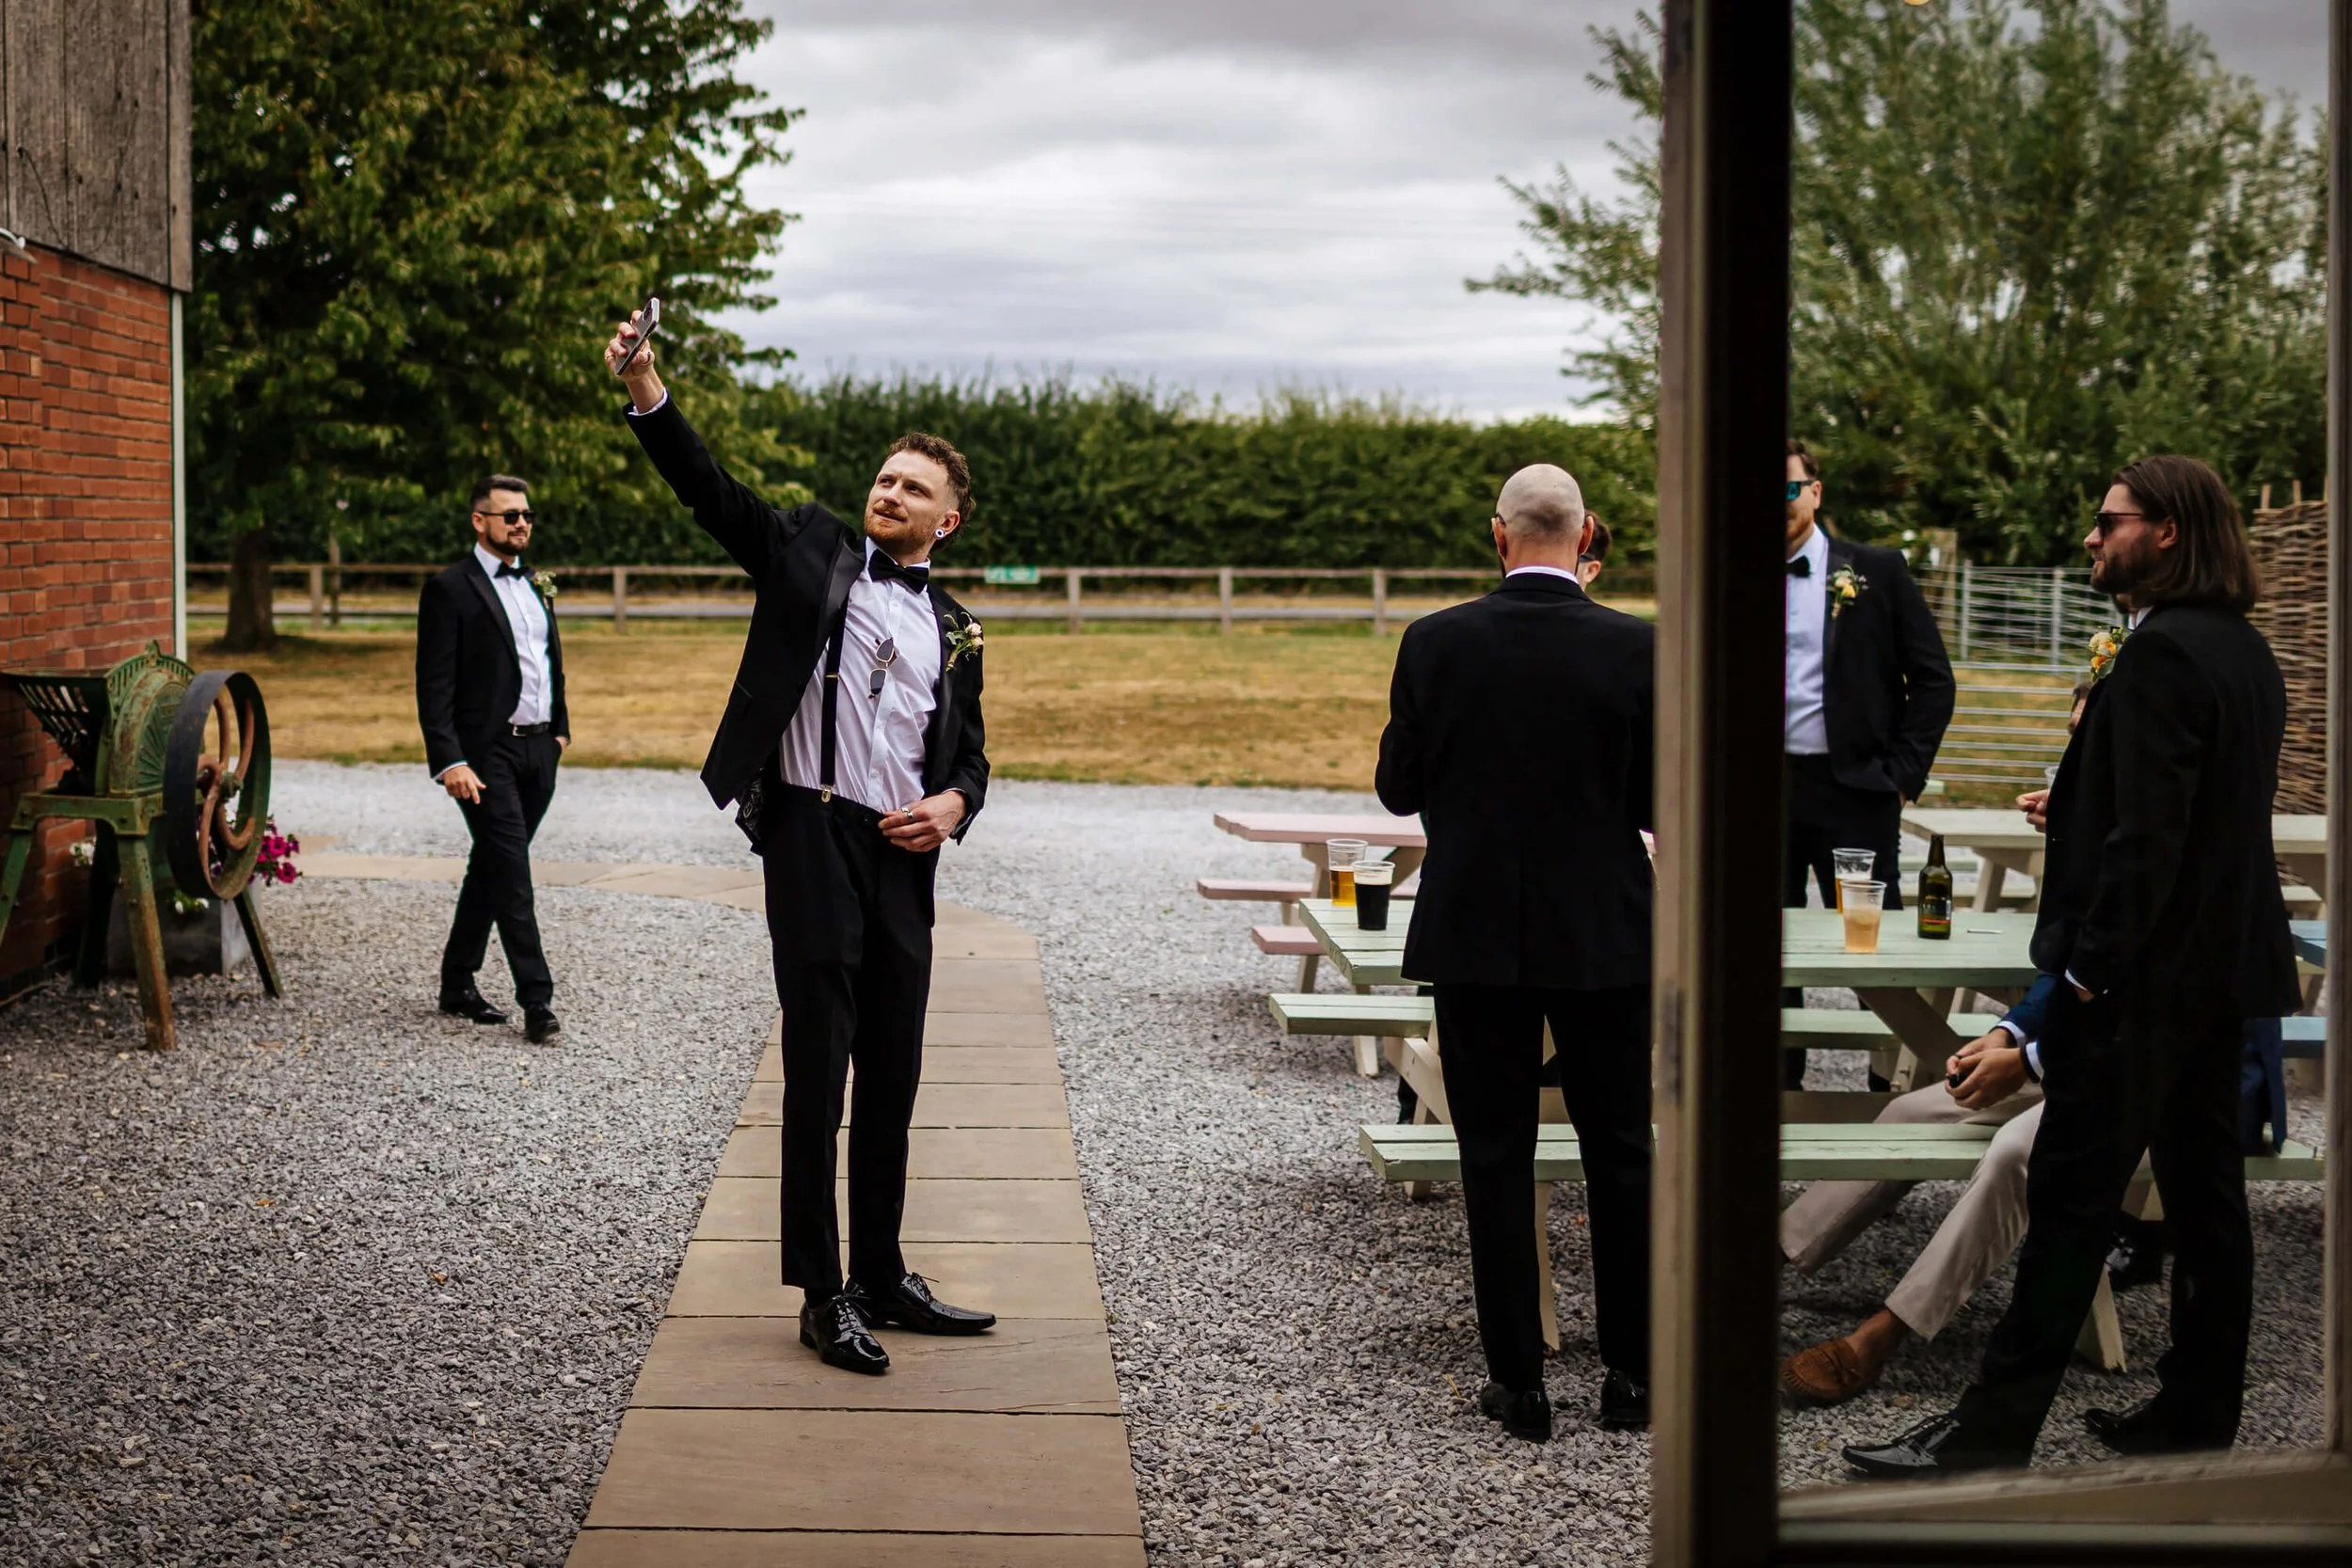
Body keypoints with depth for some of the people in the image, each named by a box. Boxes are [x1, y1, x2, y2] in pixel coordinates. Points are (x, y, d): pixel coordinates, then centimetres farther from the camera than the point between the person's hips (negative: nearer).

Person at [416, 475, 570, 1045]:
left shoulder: (536, 586, 15)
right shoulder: (450, 590, -7)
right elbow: (434, 686, -11)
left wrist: (559, 728, 15)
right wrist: (450, 762, -18)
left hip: (538, 753, 7)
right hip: (487, 754, -7)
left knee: (490, 868, 14)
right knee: (511, 871, -9)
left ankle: (458, 982, 23)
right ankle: (536, 1000, -9)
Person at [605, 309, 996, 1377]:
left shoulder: (952, 628, 17)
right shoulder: (811, 552, 7)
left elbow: (968, 755, 19)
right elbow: (708, 490, -4)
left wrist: (953, 803, -4)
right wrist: (645, 390, -18)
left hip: (902, 856, 5)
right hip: (813, 840, -4)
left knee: (893, 1076, 10)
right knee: (817, 1070, -4)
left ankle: (883, 1276, 22)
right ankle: (824, 1296, 3)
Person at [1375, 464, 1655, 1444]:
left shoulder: (1436, 644, -7)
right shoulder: (1637, 649, -9)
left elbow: (1397, 787, 1)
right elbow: (1665, 801, -3)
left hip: (1473, 932, 0)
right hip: (1603, 936, 0)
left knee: (1497, 1159, 7)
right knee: (1620, 1151, 13)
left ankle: (1518, 1382, 11)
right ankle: (1631, 1373, 19)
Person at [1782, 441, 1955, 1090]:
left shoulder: (1877, 572, 1)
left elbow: (1932, 679, 1)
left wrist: (1902, 774, -4)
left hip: (1853, 791, -2)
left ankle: (1893, 1088, 10)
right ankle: (1778, 1090, 17)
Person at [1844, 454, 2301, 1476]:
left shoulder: (2160, 655, -18)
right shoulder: (2247, 653, 13)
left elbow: (2147, 831, -23)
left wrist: (2093, 964, -20)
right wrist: (2077, 809, 18)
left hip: (2140, 975, -10)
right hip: (2224, 967, 10)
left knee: (2070, 1199, -6)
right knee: (2203, 1190, 13)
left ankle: (1994, 1428, -1)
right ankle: (2200, 1410, 21)